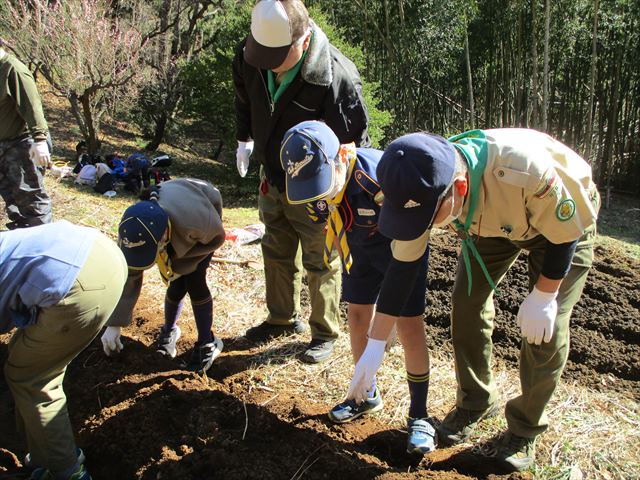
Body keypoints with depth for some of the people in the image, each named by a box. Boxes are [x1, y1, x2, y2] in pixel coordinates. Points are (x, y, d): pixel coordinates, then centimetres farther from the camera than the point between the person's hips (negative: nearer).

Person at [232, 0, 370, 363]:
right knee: (277, 252, 20)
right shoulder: (248, 56, -14)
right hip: (272, 177, 6)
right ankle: (283, 318, 41)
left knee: (321, 263, 7)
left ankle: (325, 333, 27)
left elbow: (354, 140, -22)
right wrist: (245, 138, 16)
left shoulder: (337, 77, -32)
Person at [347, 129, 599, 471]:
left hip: (563, 216, -4)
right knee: (467, 302, -4)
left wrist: (542, 296, -20)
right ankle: (475, 403, 20)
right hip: (492, 221, 4)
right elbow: (402, 266, -20)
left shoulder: (525, 172, -46)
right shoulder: (423, 189, -29)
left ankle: (525, 427, 12)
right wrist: (374, 346, -19)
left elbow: (566, 233, -25)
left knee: (546, 327, -11)